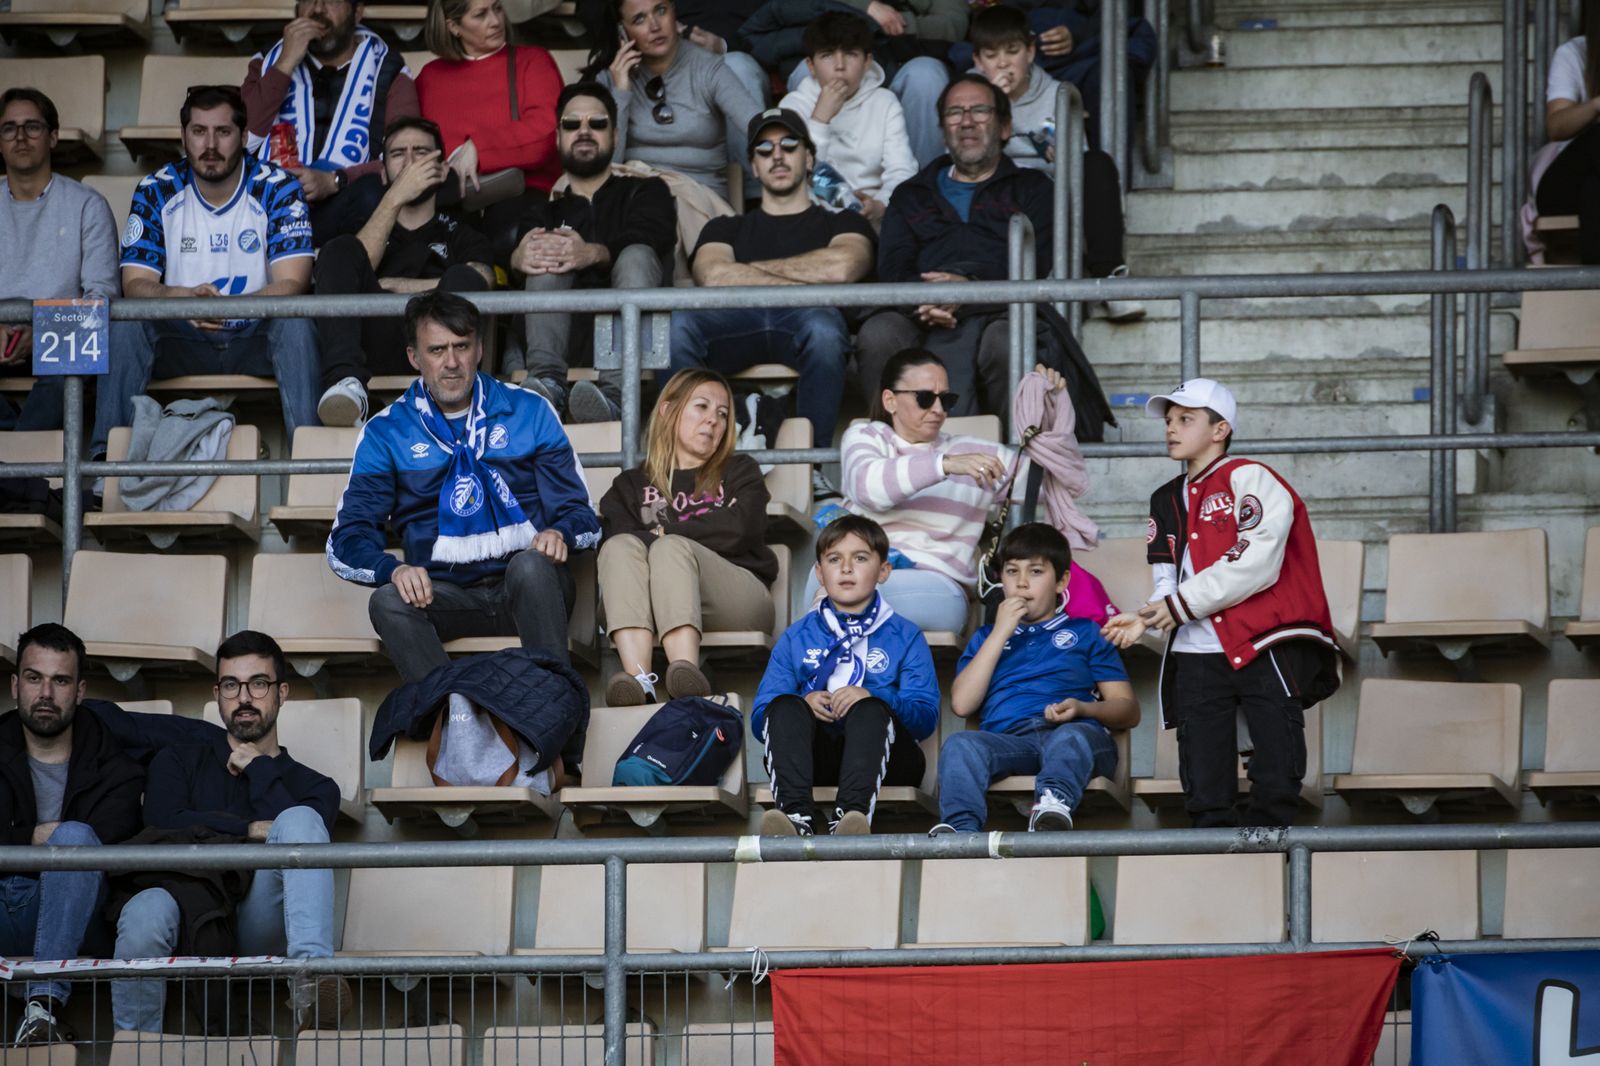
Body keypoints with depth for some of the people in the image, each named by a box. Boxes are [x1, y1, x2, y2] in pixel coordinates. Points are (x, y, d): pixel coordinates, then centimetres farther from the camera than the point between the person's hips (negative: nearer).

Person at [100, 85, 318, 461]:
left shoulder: (277, 189, -8)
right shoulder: (155, 192, -2)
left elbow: (291, 284, -17)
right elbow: (135, 284, -9)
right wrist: (184, 298, -33)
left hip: (256, 338, -2)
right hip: (183, 341, 2)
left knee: (295, 324, -32)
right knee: (125, 324, -26)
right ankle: (105, 455, -27)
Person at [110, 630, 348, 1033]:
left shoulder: (313, 787, 25)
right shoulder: (178, 762, 25)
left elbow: (304, 838, 0)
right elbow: (164, 827, 3)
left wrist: (261, 769, 10)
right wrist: (253, 830, -2)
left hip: (258, 928, 0)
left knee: (300, 820, -27)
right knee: (145, 909, -37)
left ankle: (310, 974, -47)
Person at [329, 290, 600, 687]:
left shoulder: (529, 412, 13)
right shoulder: (387, 431, 13)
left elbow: (581, 515, 12)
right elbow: (348, 539, 5)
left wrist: (560, 533, -14)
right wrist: (393, 570, -18)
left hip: (527, 593, -1)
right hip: (445, 595, 1)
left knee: (530, 565, -35)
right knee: (388, 601, -32)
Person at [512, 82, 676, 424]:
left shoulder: (645, 192, 23)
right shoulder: (545, 213, 29)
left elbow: (643, 239, -2)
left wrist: (595, 254, -27)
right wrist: (518, 258, -25)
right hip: (568, 340, 1)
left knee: (636, 256, -27)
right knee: (549, 255, -20)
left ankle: (614, 393, -53)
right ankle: (547, 381, -46)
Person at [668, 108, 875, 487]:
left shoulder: (841, 223, 28)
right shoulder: (726, 228, 34)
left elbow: (842, 267, 3)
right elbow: (714, 276, 10)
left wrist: (752, 269, 11)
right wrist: (804, 283, 4)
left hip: (802, 317, -2)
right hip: (738, 320, 2)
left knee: (823, 324, -42)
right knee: (675, 323, -35)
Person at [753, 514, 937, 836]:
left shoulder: (905, 637, 17)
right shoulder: (797, 637, 22)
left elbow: (926, 717, 2)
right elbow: (761, 719, 11)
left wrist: (874, 699, -17)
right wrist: (806, 702, -10)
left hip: (882, 759, -1)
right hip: (815, 755, 1)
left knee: (870, 710, -32)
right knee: (785, 706, -27)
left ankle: (851, 814, -59)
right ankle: (797, 814, -52)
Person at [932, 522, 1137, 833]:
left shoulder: (1086, 633, 28)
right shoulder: (987, 638, 33)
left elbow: (1128, 710, 17)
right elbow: (962, 704, 13)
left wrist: (1083, 708, -6)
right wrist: (1001, 633, 12)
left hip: (1073, 730, -1)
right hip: (1007, 739, 1)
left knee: (1071, 737, -39)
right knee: (960, 745, -33)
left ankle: (1053, 803, -69)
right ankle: (960, 828, -58)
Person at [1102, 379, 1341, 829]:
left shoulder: (1249, 479, -3)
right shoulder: (1167, 501, 19)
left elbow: (1255, 566, -14)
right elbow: (1168, 582, 16)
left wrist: (1182, 604, -10)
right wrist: (1145, 619, -6)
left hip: (1267, 644, -6)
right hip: (1198, 653, 6)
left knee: (1277, 785, -7)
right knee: (1204, 791, 3)